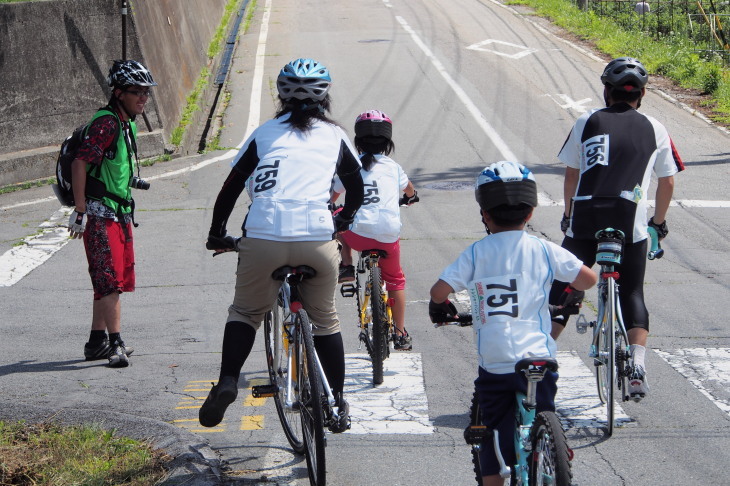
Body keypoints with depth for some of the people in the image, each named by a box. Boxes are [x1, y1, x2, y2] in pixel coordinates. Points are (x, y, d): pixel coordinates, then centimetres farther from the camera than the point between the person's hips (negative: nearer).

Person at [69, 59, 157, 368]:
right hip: (99, 212, -10)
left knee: (108, 280, 13)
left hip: (119, 212, 10)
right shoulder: (107, 122, -17)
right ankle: (115, 343, -11)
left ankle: (97, 342, 21)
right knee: (111, 280, -12)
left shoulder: (127, 124, 13)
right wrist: (80, 211, -24)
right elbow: (80, 162, -22)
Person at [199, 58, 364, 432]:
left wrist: (217, 235, 26)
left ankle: (227, 383, 1)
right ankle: (338, 402, 23)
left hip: (263, 238, 0)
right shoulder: (334, 136, 18)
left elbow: (231, 187, 15)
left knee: (245, 312, 20)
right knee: (324, 319, 20)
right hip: (317, 240, 0)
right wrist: (343, 221, 44)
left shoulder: (265, 134, 16)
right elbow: (357, 186, 27)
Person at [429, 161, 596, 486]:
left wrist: (439, 307, 20)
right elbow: (588, 278, 4)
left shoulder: (476, 253, 1)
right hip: (538, 358, 0)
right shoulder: (544, 250, 3)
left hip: (494, 364, 0)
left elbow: (439, 291, -3)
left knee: (493, 439, 12)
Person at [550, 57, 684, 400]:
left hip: (584, 220, 0)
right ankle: (637, 365, -4)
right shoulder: (655, 130, 12)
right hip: (630, 224, 0)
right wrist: (658, 222, 32)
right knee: (632, 294, 12)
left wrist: (568, 215, 29)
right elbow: (667, 183, 17)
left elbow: (571, 176, 15)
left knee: (563, 290, 12)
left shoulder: (587, 123, 12)